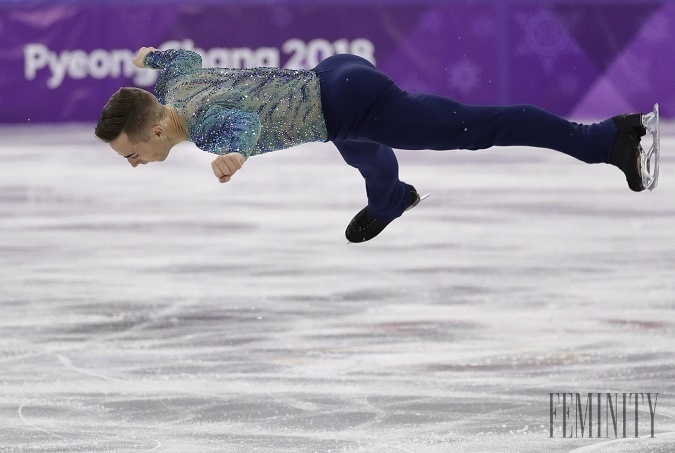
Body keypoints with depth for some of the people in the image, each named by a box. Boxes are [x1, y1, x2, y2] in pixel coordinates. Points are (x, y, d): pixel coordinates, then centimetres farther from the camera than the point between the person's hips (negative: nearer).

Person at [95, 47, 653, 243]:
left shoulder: (202, 121, -23)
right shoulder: (176, 83, 3)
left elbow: (242, 119, -47)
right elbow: (190, 57, 29)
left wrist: (231, 155, -67)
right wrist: (153, 54, 50)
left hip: (351, 102, -9)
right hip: (332, 77, 9)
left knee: (476, 128, -6)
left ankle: (612, 136, -5)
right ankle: (391, 198, 70)